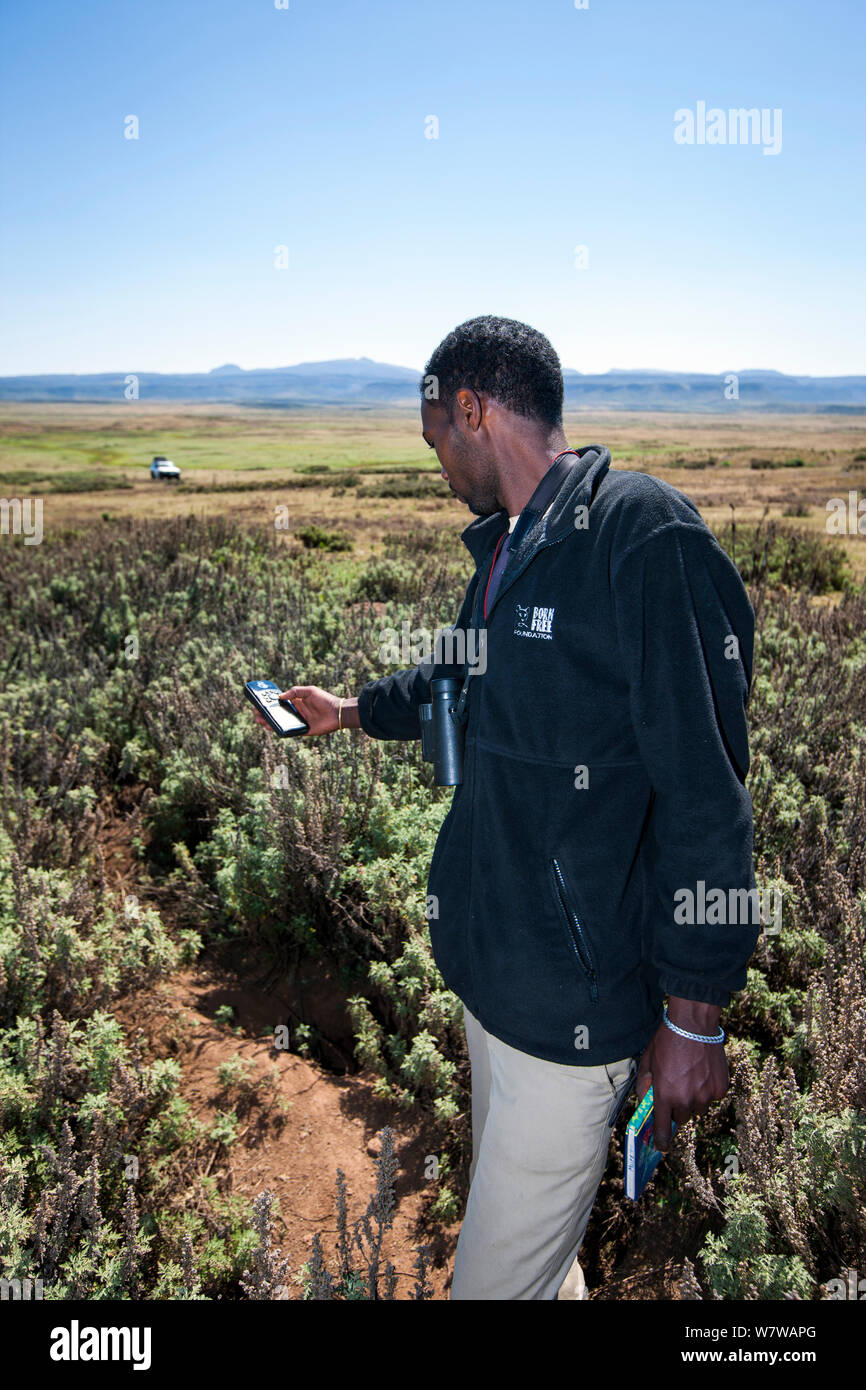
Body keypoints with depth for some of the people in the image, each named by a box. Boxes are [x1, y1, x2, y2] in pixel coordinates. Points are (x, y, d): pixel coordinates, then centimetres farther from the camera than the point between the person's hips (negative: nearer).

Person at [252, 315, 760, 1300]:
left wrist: (694, 1016, -15)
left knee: (497, 1272, 6)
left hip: (577, 996, -8)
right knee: (516, 1212, 24)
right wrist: (352, 710, 42)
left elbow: (704, 786, -19)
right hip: (485, 959, 8)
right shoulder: (506, 545, 10)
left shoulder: (645, 534, -18)